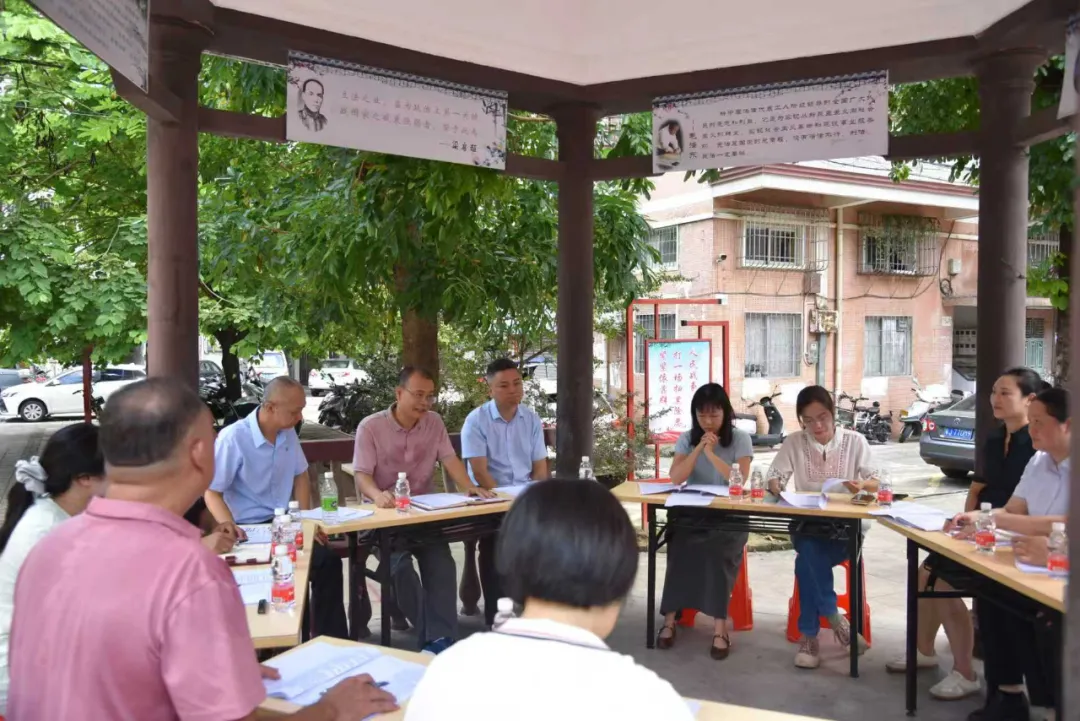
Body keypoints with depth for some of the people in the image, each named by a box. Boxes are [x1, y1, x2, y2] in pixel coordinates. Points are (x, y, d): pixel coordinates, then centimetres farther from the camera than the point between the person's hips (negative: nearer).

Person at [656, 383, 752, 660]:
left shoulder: (740, 438, -1)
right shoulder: (687, 438, 6)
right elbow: (676, 478, -7)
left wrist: (712, 454, -17)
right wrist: (699, 448, -14)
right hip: (692, 512, 2)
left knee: (718, 552, -32)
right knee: (680, 548, -29)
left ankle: (719, 627, -27)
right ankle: (670, 619, -21)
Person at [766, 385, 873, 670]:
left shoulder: (855, 441, 0)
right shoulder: (794, 442, 2)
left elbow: (878, 482, -3)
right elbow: (773, 477, 0)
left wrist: (862, 485, -26)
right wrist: (776, 486, -25)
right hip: (807, 523, 2)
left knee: (807, 559, -30)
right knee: (810, 554, -33)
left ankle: (810, 635, -17)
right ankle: (834, 619, -16)